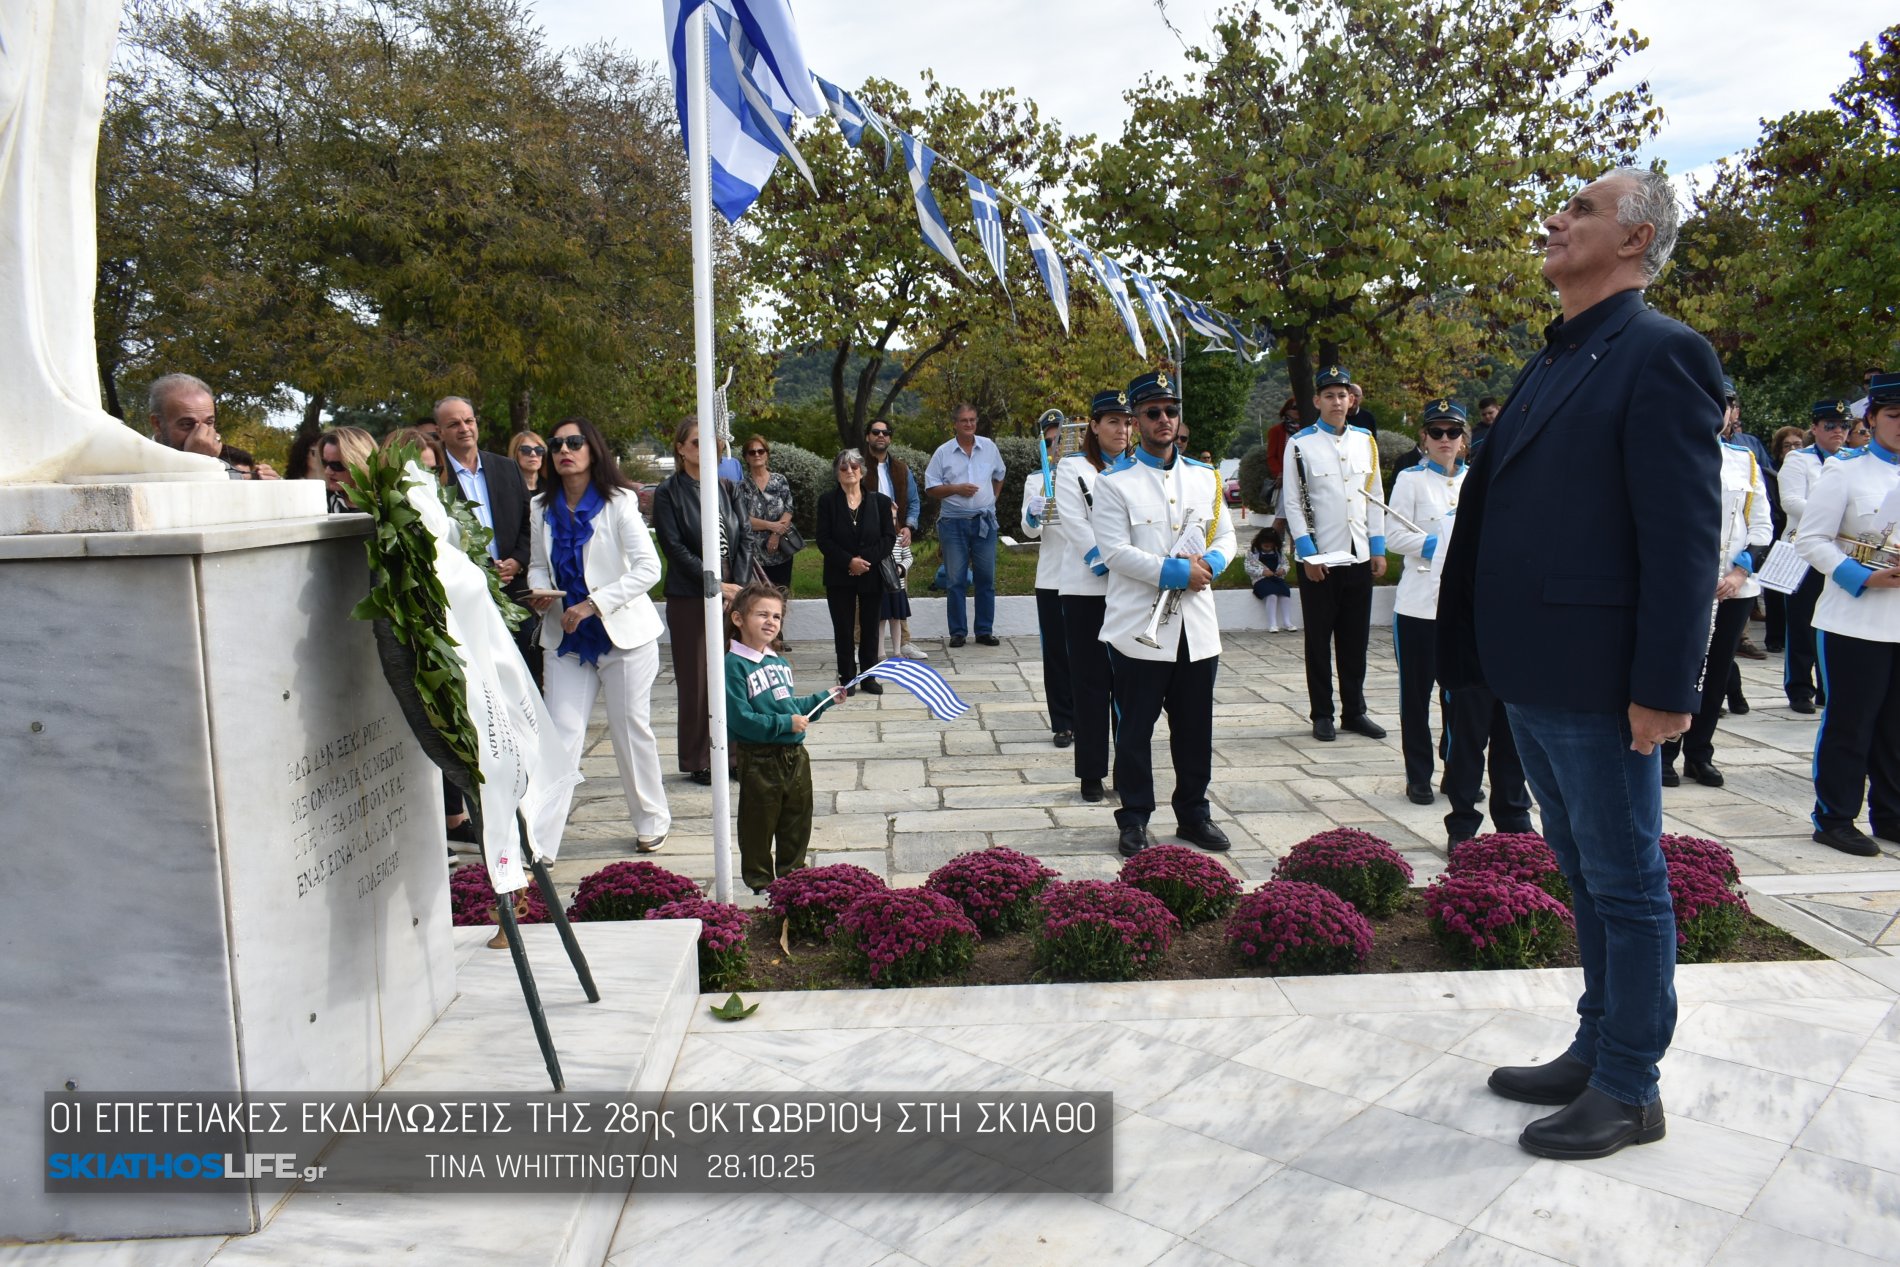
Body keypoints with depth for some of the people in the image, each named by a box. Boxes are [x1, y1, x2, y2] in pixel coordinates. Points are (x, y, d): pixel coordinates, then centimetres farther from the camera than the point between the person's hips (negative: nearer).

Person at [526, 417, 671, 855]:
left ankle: (651, 820, 24)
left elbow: (648, 568, -14)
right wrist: (539, 590, -8)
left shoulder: (619, 502, -8)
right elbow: (538, 564, 16)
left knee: (632, 729, 6)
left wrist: (593, 604, -20)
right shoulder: (543, 508, 6)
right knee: (559, 736, -2)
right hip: (566, 637, 3)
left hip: (623, 633, -3)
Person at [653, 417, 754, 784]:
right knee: (696, 681, 2)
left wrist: (738, 585, -6)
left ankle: (733, 753, 15)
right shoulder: (668, 492, -2)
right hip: (689, 598, -3)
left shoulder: (727, 486, 10)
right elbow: (674, 547, -8)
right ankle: (699, 761, 13)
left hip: (732, 594, 3)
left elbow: (745, 537, 6)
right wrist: (715, 584, -13)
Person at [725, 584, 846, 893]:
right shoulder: (734, 665, -15)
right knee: (759, 823, 6)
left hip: (795, 754, 8)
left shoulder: (779, 663, 11)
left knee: (797, 821, 17)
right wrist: (785, 723, -22)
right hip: (759, 760, -8)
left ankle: (793, 874, 33)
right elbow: (740, 718, -22)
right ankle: (759, 880, 22)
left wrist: (825, 698, 18)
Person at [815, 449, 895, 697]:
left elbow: (889, 537, 0)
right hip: (839, 576, -1)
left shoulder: (880, 501, 4)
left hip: (872, 575, 1)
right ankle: (847, 678, 10)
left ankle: (868, 677, 15)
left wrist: (865, 559, -13)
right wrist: (849, 561, -15)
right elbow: (823, 539, -4)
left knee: (870, 627, 6)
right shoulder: (827, 500, 2)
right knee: (843, 628, 2)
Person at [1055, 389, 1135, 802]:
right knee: (1091, 682, 2)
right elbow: (1077, 527, -7)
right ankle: (1092, 774, 9)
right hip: (1087, 590, -3)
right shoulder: (1072, 469, 3)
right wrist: (1110, 563, -16)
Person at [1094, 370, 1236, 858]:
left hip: (1197, 626, 4)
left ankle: (1193, 814, 26)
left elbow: (1226, 535, 15)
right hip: (1139, 627, -4)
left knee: (1195, 727, 12)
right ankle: (1134, 820, 16)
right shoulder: (1114, 482, -2)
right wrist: (1175, 571, -17)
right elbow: (1114, 551, -11)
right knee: (1135, 729, 4)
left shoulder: (1205, 477, 13)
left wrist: (1210, 562, -8)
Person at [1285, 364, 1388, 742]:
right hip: (1319, 559, -4)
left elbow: (1374, 497, 11)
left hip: (1359, 557, 4)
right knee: (1319, 641, 4)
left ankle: (1354, 711, 20)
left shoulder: (1366, 441, 9)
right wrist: (1308, 553, -12)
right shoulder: (1301, 445, -3)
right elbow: (1293, 503, -6)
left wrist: (1378, 549, 5)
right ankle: (1322, 715, 12)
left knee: (1356, 640, 10)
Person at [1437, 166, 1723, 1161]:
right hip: (1531, 676, 9)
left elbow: (1684, 536, -17)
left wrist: (1662, 688, -19)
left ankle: (1629, 1091, 22)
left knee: (1625, 885, 6)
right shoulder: (1550, 361, 15)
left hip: (1599, 685, -8)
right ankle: (1596, 1049, 35)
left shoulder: (1660, 355, -11)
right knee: (1584, 875, 20)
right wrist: (1488, 651, 15)